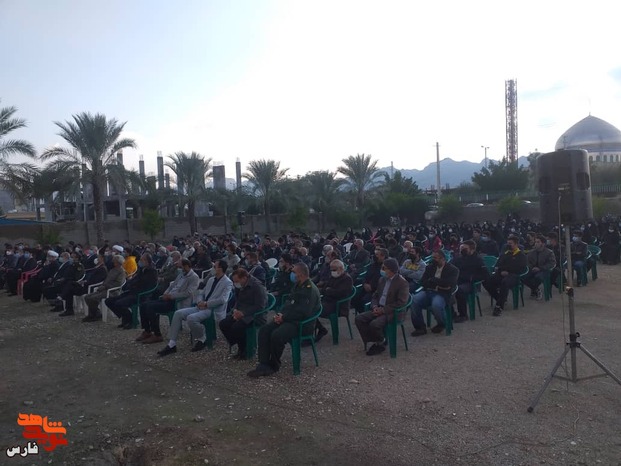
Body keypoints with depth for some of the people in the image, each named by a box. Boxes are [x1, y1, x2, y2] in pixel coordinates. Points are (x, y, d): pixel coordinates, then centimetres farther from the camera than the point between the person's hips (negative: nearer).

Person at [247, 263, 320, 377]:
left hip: (302, 323, -10)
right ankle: (264, 365, -12)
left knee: (277, 335, -30)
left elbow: (303, 313, -22)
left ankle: (274, 366, -5)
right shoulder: (297, 286, 15)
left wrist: (284, 317, -17)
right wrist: (281, 314, 1)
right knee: (264, 330, -9)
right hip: (289, 318, 10)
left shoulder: (310, 290, -15)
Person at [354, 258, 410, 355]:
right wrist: (375, 306, -3)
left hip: (392, 312, -8)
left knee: (374, 324, -31)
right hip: (379, 309, 8)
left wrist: (383, 310, -19)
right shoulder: (382, 279, 13)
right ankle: (374, 342, -2)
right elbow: (375, 295, 19)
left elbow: (401, 302, -17)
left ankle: (380, 343, 0)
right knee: (359, 318, -12)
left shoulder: (402, 282, -10)